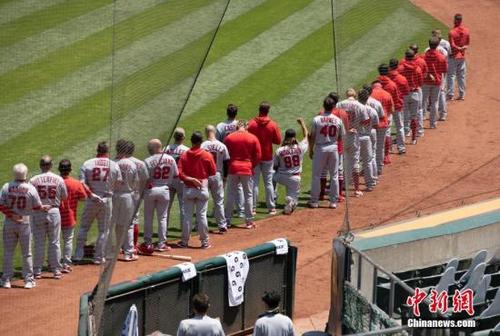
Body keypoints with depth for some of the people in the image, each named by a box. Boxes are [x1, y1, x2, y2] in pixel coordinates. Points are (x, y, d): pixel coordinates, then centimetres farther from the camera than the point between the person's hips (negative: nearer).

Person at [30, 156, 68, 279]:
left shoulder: (34, 180, -9)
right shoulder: (59, 180, -5)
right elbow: (65, 196, 3)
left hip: (38, 213, -1)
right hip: (54, 212, 1)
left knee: (39, 243, 6)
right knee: (54, 242, 9)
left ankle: (37, 271, 9)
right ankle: (56, 270, 11)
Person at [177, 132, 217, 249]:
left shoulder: (184, 156, -5)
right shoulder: (207, 155, -7)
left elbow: (180, 174, -12)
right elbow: (213, 173, 0)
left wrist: (191, 179, -9)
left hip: (188, 189, 1)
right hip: (203, 188, -1)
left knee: (187, 215, 7)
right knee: (202, 215, 4)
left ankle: (184, 241, 10)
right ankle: (204, 241, 7)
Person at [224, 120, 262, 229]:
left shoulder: (229, 138, -1)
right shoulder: (253, 138, -2)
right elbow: (258, 156, -2)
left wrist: (226, 169, 14)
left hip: (232, 169, 1)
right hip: (247, 169, -1)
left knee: (231, 195, 8)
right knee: (248, 195, 8)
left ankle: (227, 220, 9)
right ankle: (249, 221, 8)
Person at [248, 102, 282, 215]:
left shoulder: (251, 124, -10)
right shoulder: (273, 125, -9)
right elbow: (278, 141, -5)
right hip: (267, 156, 1)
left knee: (254, 182, 6)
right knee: (268, 182, 9)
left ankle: (252, 208, 5)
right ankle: (271, 208, 10)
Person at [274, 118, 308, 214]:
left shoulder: (279, 151, -12)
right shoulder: (300, 148, -9)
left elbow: (275, 167, -2)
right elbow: (306, 136, 10)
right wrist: (302, 123, 23)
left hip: (281, 177, -1)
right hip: (295, 179, 1)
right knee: (293, 199, 16)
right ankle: (291, 201, -20)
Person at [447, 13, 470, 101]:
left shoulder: (452, 32, -19)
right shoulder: (466, 31, -1)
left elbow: (452, 45, -20)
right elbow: (468, 43, 6)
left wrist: (459, 48, -8)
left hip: (453, 56, -5)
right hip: (462, 56, 5)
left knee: (451, 75, 2)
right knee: (461, 76, 13)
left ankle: (450, 95, 1)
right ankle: (462, 95, 17)